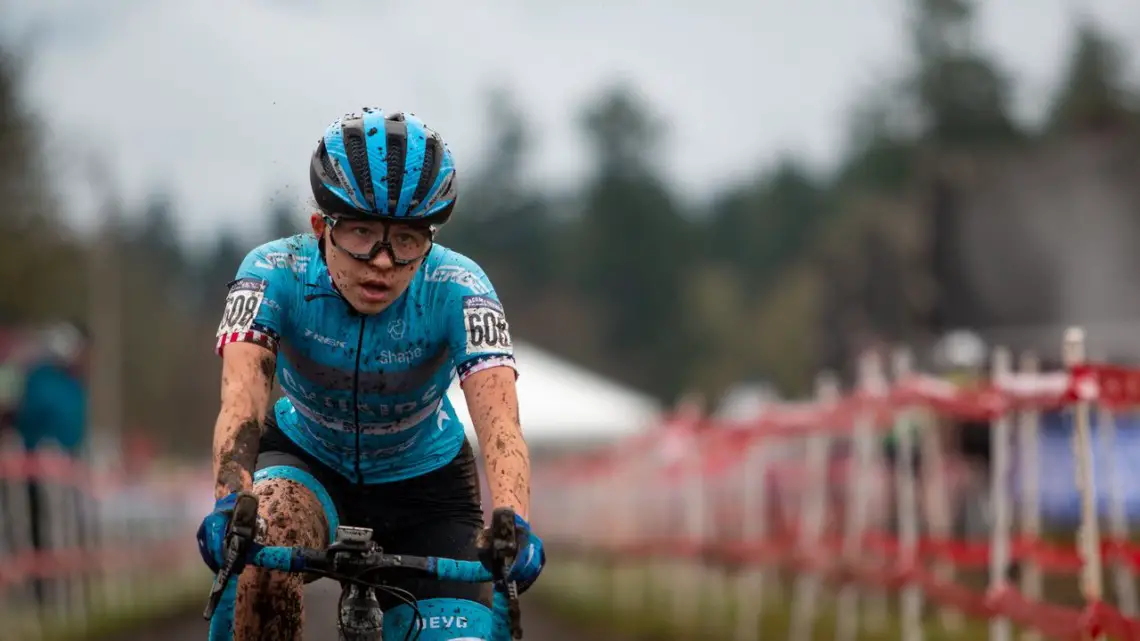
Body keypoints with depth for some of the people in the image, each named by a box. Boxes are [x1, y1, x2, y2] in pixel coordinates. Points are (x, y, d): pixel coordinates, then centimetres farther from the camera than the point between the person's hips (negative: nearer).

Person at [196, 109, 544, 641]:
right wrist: (230, 505, -59)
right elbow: (242, 399, -40)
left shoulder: (456, 289, -28)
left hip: (423, 482, 1)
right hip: (306, 460, -1)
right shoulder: (276, 273, -27)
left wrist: (511, 528, -58)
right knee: (269, 536, -35)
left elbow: (499, 422, -39)